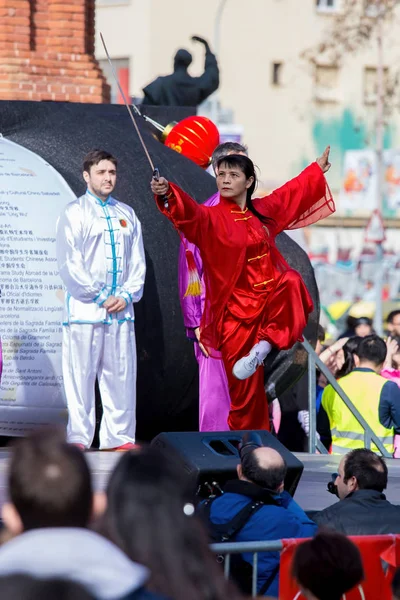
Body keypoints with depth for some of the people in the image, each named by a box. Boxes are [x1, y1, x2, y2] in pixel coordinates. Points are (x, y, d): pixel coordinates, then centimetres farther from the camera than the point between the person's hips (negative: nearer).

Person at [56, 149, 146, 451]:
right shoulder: (74, 213, -1)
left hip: (121, 310, 5)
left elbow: (138, 262, 13)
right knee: (81, 377, -4)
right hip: (85, 309, -5)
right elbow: (69, 263, -7)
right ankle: (79, 440, -1)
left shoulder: (127, 214, 14)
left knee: (122, 378, 5)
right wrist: (99, 297, -10)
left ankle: (120, 439, 11)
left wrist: (126, 295, -3)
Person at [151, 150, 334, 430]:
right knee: (245, 385, -6)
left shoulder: (263, 211, 8)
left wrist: (317, 170, 40)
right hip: (237, 310, -4)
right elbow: (189, 212, -28)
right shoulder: (212, 218, -6)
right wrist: (167, 193, -49)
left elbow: (293, 192, 27)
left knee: (291, 283, -29)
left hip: (271, 298, 4)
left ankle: (264, 347, -24)